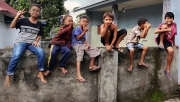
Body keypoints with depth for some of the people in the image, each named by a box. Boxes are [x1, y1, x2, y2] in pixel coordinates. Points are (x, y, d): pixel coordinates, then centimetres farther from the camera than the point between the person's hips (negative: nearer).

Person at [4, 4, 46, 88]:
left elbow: (39, 35, 19)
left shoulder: (39, 24, 9)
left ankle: (40, 73, -11)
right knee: (16, 55, -31)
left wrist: (36, 41, 0)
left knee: (41, 52, -27)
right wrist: (17, 16, -14)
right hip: (21, 41, -2)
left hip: (32, 43, 3)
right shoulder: (23, 20, -1)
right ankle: (8, 76, -14)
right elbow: (12, 26, -7)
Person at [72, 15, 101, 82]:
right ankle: (78, 75, -43)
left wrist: (87, 44, -5)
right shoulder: (77, 28, -8)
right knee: (80, 55, -32)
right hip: (76, 44, -9)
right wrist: (84, 32, -11)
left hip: (83, 44, 9)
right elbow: (77, 38, -15)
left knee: (95, 50, 2)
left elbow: (84, 39, 15)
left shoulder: (84, 30, 17)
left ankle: (91, 65, 11)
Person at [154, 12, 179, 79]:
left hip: (168, 41, 3)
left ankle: (167, 69, -15)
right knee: (164, 26, -26)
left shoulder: (174, 25, 0)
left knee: (171, 51, -30)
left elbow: (173, 35, 10)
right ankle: (161, 43, -17)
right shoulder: (163, 25, -13)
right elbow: (155, 31, -30)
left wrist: (174, 44, 11)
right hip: (160, 40, -3)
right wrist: (167, 29, -33)